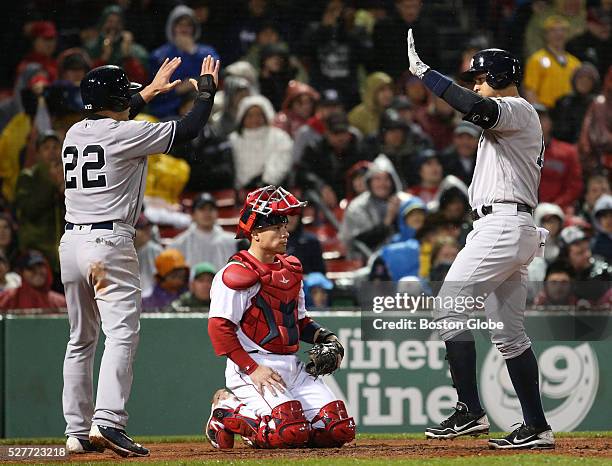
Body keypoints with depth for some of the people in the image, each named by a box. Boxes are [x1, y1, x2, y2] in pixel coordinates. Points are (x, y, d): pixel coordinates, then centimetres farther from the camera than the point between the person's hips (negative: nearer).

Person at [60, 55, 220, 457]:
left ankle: (78, 431, 12)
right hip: (109, 243, -8)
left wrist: (151, 90, 46)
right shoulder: (126, 134, -8)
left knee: (81, 340, 14)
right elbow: (188, 130, -3)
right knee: (122, 333, -12)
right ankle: (108, 423, -27)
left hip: (71, 242, 8)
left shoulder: (75, 133, 13)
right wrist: (207, 90, 14)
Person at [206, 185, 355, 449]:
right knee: (291, 432, -27)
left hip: (293, 367, 8)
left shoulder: (290, 269, 17)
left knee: (340, 430, -5)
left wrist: (324, 337, 7)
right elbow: (219, 328, -15)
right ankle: (227, 415, -1)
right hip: (254, 365, -8)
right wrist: (252, 370, -20)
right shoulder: (237, 274, -10)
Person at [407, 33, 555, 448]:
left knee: (450, 307, -13)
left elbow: (476, 107, -29)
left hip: (502, 226, -11)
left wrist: (424, 72, -23)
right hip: (519, 230, 11)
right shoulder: (517, 119, 25)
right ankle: (537, 427, 9)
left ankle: (470, 411, -16)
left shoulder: (518, 111, -7)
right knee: (508, 332, 10)